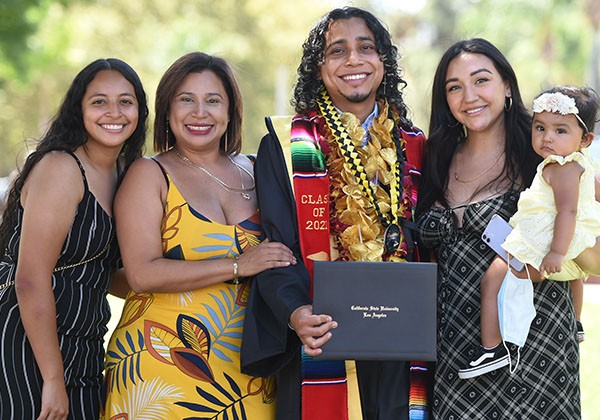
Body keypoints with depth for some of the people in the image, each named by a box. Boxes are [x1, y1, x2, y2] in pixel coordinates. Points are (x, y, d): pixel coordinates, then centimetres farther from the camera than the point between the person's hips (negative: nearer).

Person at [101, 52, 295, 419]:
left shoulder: (249, 172, 12)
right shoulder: (149, 175, -2)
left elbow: (274, 258, 24)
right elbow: (142, 275, -14)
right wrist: (237, 265, -16)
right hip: (163, 363, -4)